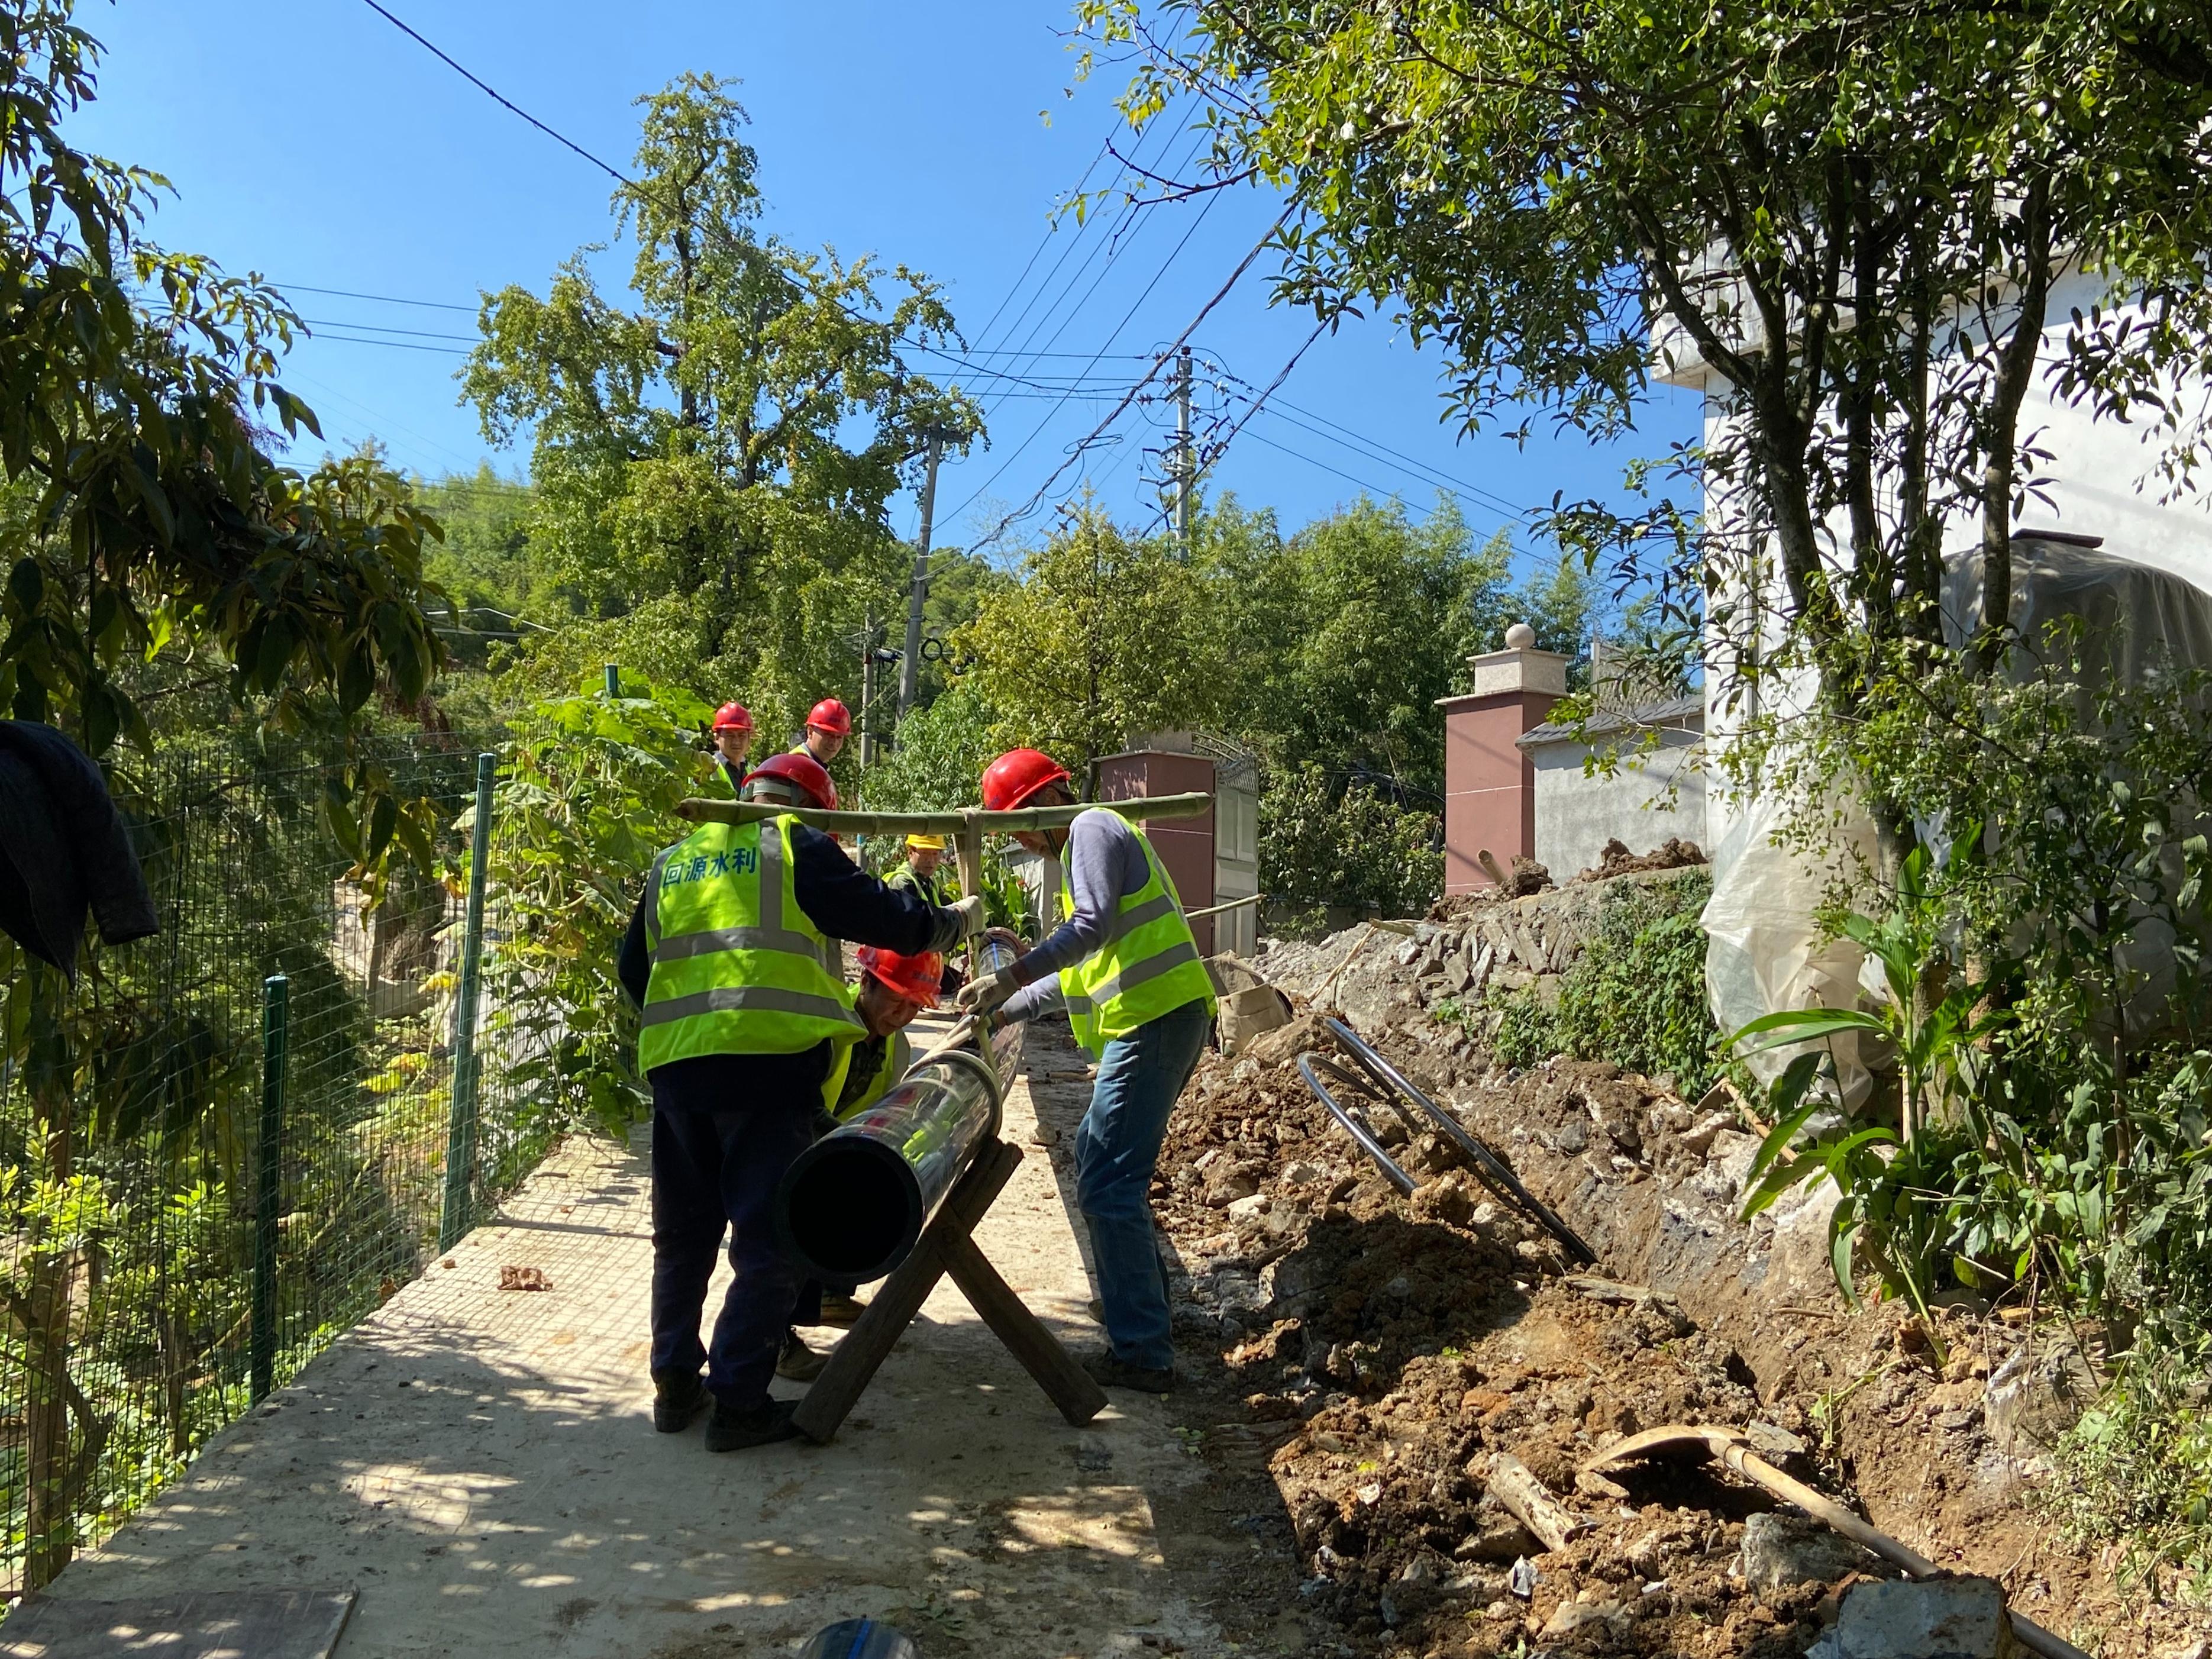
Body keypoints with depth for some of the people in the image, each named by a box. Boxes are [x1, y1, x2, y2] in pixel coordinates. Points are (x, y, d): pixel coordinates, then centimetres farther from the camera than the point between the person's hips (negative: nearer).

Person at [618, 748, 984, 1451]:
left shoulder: (673, 861, 20)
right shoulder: (797, 848, 3)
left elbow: (633, 967, 24)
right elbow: (887, 919, 1)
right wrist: (957, 921, 19)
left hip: (675, 1063, 6)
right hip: (770, 1059, -6)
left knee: (684, 1233, 19)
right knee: (769, 1238, 2)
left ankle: (675, 1384, 25)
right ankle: (738, 1402, 4)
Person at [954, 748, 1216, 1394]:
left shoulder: (1093, 829, -4)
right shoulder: (1083, 845, 27)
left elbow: (1093, 925, -20)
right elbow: (1081, 972, 30)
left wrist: (1012, 977, -18)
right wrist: (1005, 1010, 27)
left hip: (1154, 1019, -11)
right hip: (1157, 1020, 11)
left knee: (1107, 1184, -12)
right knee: (1097, 1157, 22)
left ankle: (1142, 1353, -11)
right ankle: (1144, 1300, 31)